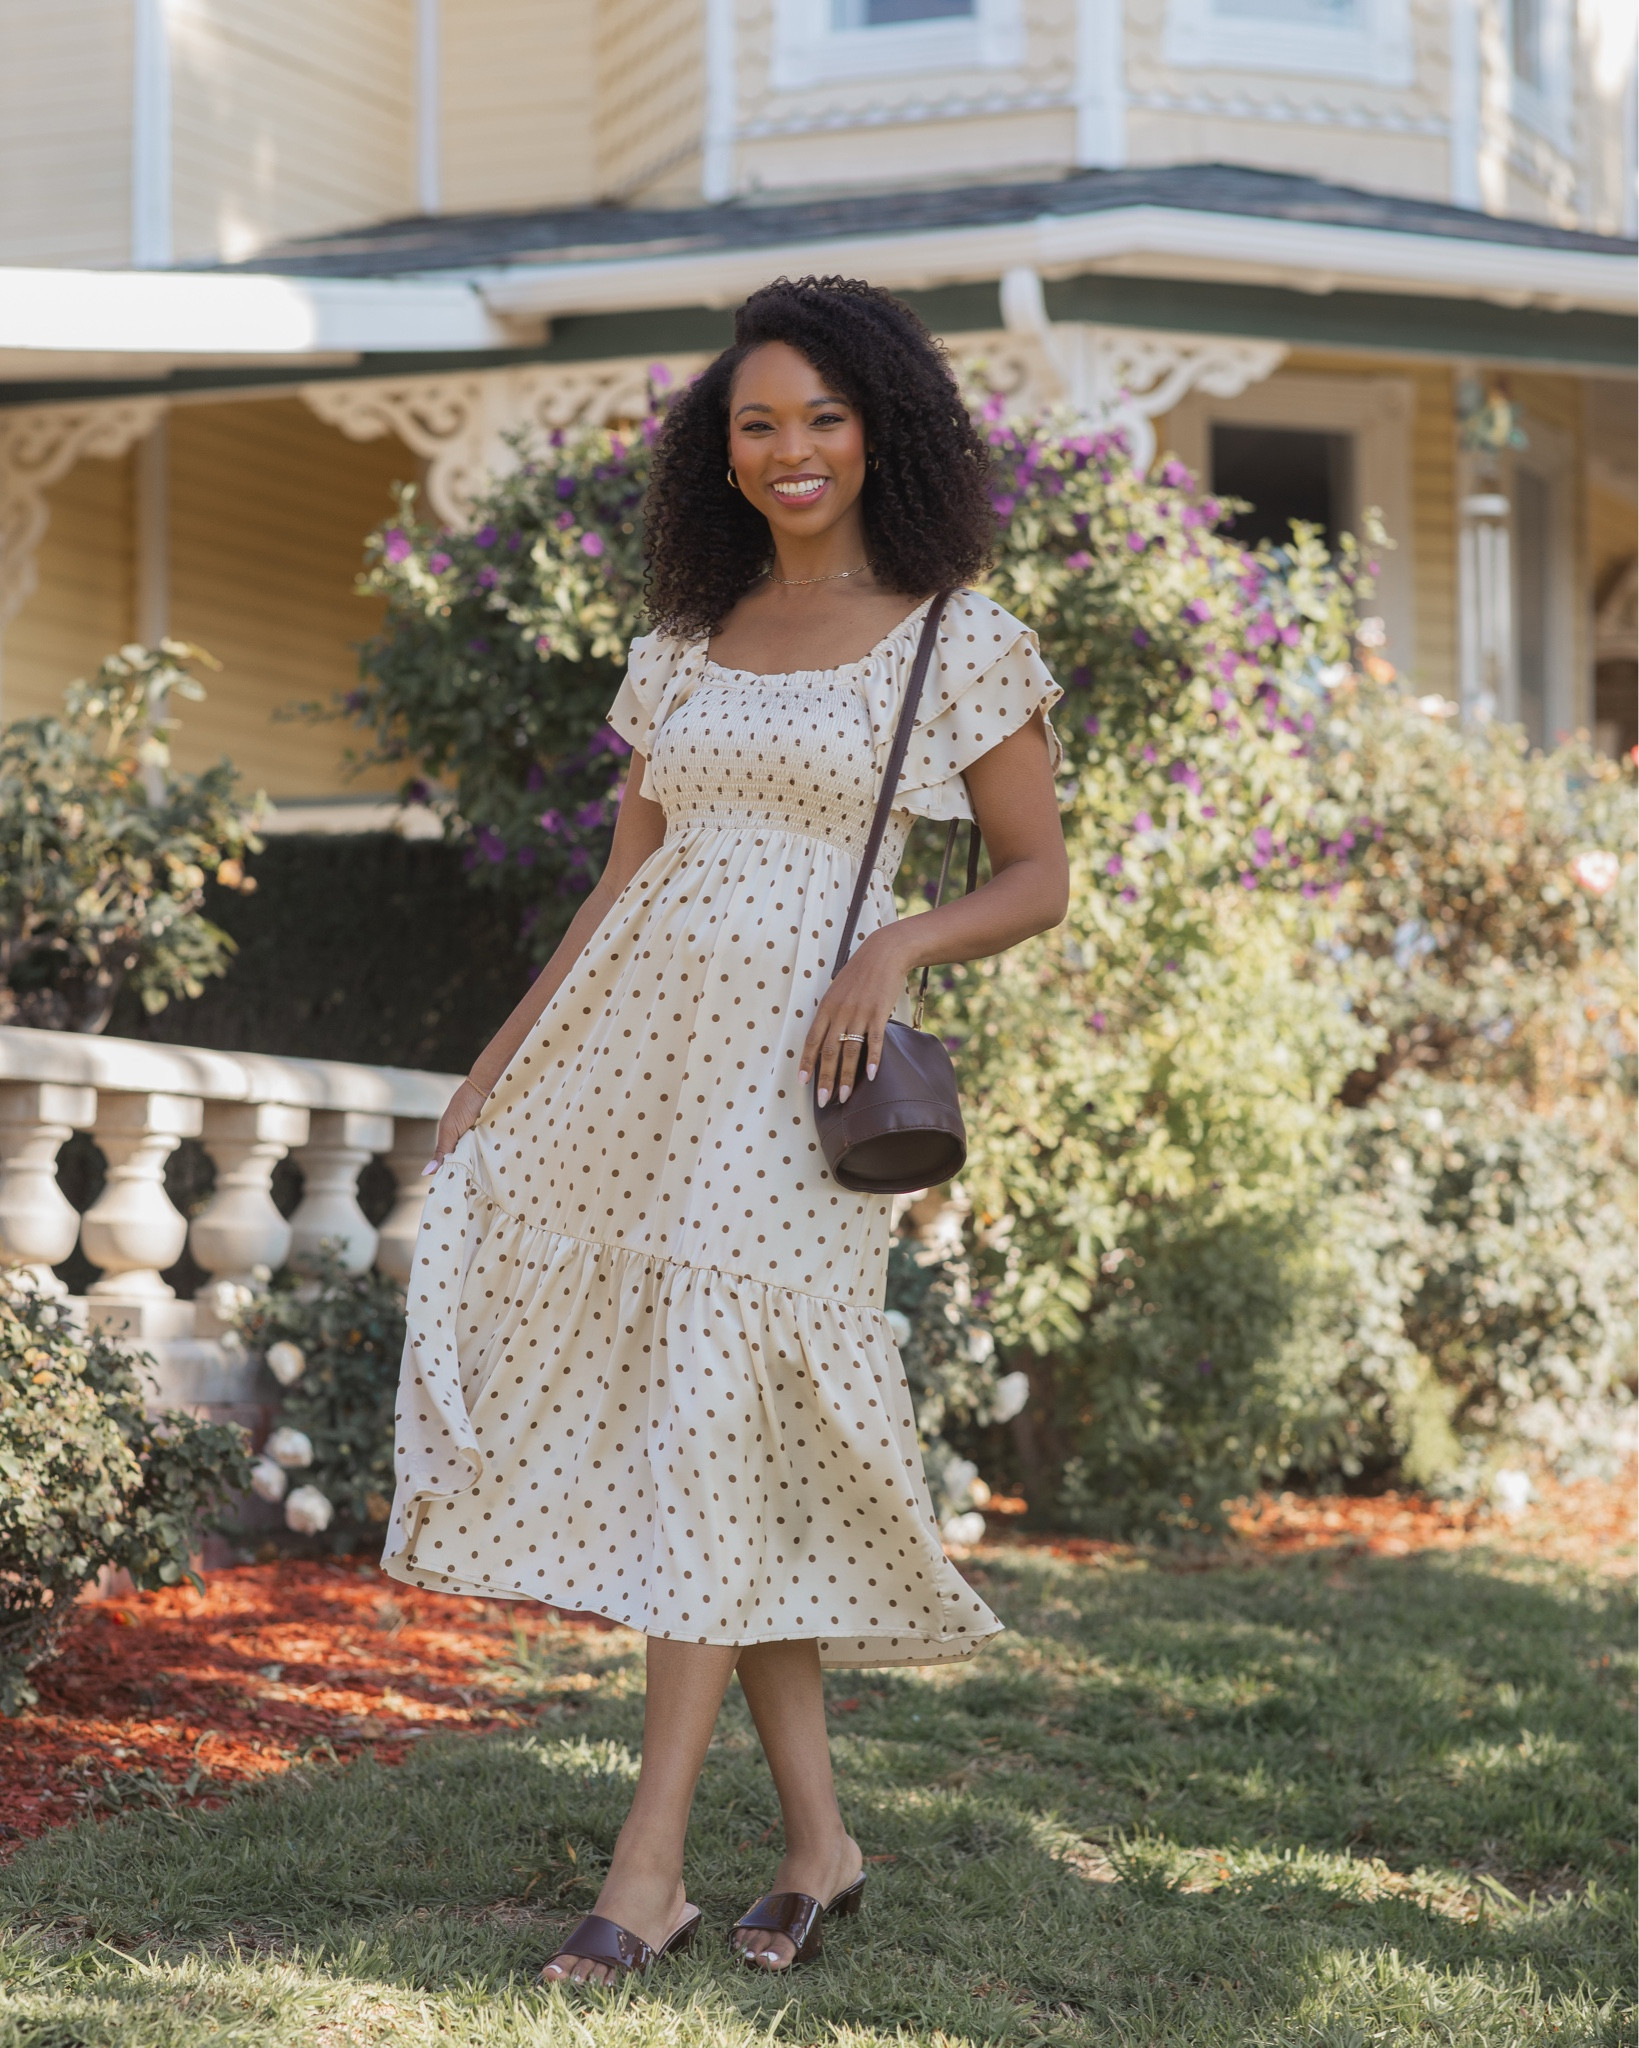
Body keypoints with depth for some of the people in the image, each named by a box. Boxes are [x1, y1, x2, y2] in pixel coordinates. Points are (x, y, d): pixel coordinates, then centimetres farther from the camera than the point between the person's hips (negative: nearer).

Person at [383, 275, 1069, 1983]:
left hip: (793, 1055, -5)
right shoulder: (687, 645, 15)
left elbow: (1037, 879, 2)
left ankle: (650, 1865, -7)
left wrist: (895, 949, -15)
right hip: (637, 1038, 5)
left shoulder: (955, 640, 1)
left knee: (714, 1414, -10)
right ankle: (815, 1835, 12)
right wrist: (501, 1062, 13)